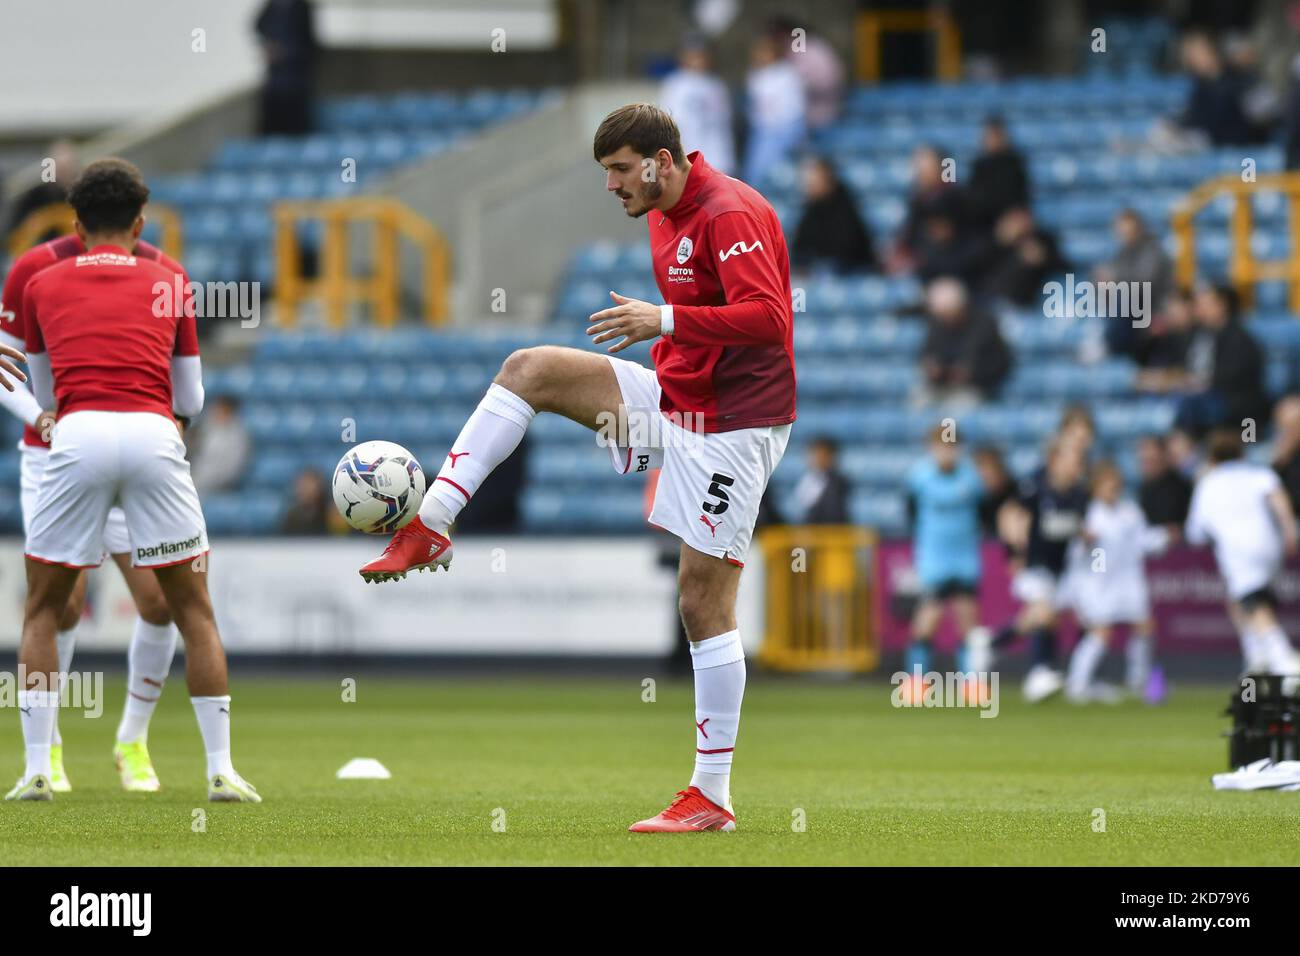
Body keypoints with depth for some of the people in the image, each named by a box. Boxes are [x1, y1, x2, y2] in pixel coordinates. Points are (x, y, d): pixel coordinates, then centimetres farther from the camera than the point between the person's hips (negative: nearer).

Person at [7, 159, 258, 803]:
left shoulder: (42, 287, 20)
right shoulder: (169, 284, 20)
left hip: (78, 435, 0)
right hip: (154, 435, 0)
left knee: (43, 610, 14)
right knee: (194, 610, 12)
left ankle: (36, 770, 4)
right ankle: (221, 770, 5)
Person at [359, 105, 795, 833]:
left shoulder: (731, 215, -18)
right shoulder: (664, 215, 11)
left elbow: (770, 317, -30)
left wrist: (666, 321, -33)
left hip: (731, 428, -9)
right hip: (672, 397, 9)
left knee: (705, 603, -8)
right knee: (527, 370, 0)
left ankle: (712, 798, -4)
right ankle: (431, 527, -2)